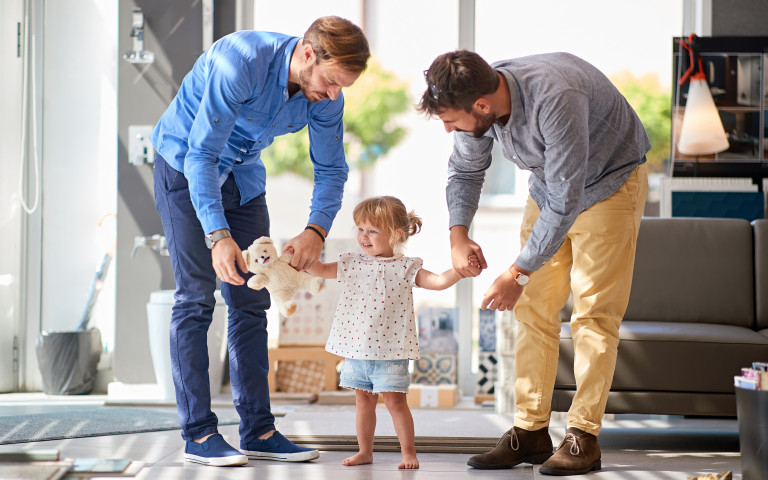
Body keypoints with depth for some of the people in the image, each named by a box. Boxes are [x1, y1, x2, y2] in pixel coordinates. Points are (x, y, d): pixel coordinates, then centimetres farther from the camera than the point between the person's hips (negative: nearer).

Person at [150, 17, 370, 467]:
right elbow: (202, 154, -33)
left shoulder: (326, 96, -14)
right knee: (196, 298, -12)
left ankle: (258, 430, 6)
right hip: (184, 165, -6)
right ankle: (199, 433, -9)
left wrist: (316, 231, -24)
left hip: (243, 175, 6)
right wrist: (218, 235, -42)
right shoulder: (240, 63, -34)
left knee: (251, 302, 2)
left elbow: (331, 169, -5)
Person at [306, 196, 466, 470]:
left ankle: (408, 452, 8)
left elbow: (439, 281, -9)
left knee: (395, 400, -3)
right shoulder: (351, 264, 6)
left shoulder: (406, 268, -4)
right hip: (355, 348, 4)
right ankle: (365, 451, 23)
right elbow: (320, 270, 14)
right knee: (363, 400, 12)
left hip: (390, 349, -4)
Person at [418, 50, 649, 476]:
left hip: (611, 181, -7)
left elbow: (565, 201, -35)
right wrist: (458, 233, -8)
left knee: (593, 311, -11)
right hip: (549, 186, 7)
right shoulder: (475, 106, -16)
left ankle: (583, 436, -8)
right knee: (533, 308, 0)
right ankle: (531, 431, 4)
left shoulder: (555, 99, -39)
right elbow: (465, 169, 5)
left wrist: (517, 273, -29)